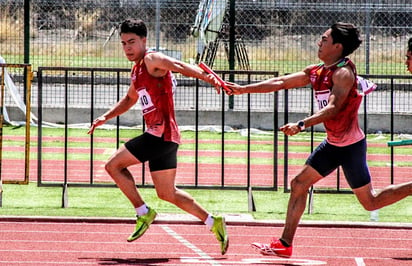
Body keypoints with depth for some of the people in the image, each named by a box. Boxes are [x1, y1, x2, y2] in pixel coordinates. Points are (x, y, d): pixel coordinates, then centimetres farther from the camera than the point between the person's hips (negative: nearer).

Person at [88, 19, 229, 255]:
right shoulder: (137, 70, 20)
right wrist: (106, 117, 32)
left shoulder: (152, 60, -8)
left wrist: (206, 76, -43)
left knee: (114, 165, -6)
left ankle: (144, 213, -1)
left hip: (161, 133, -10)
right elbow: (130, 99, 39)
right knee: (167, 193, 12)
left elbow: (181, 66, -26)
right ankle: (213, 222, 13)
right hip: (167, 137, 10)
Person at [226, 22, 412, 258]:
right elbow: (280, 83, 7)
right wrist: (243, 89, 1)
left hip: (351, 145, -8)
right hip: (333, 144, 8)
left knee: (370, 202, -1)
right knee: (299, 184, 4)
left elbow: (333, 107, -32)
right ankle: (285, 244, 7)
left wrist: (301, 125, -42)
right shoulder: (316, 72, 6)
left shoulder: (343, 73, -20)